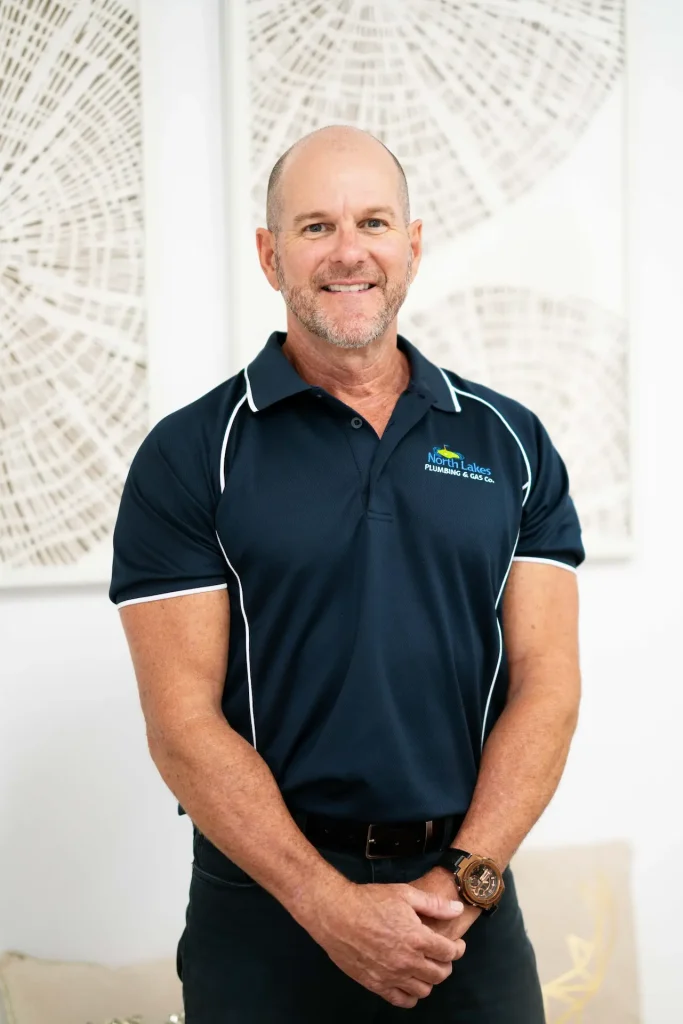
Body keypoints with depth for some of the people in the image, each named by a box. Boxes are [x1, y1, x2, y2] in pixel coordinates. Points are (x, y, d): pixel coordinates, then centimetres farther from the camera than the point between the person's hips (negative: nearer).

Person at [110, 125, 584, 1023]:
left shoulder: (511, 442, 4)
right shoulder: (190, 456, -4)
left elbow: (545, 685, 0)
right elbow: (184, 722, -9)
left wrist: (465, 879, -12)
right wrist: (334, 909, -16)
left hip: (471, 908, 2)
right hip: (266, 908, -2)